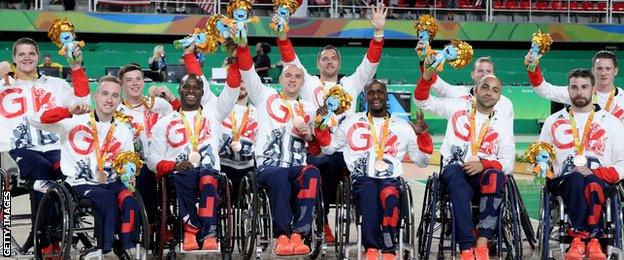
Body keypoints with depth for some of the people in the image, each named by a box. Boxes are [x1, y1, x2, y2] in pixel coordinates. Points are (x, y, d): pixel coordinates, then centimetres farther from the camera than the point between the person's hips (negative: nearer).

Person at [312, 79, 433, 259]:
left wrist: (423, 136, 4)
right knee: (369, 192, -38)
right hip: (362, 178, 0)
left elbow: (422, 162, 19)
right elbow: (328, 148, 22)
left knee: (389, 196, -37)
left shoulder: (402, 126, 19)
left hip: (390, 179, 0)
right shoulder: (352, 121, 21)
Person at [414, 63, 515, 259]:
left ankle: (482, 244, -42)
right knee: (455, 173, -39)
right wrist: (428, 74, -7)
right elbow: (422, 100, 11)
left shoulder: (503, 124, 12)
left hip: (484, 173, 1)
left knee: (495, 176, -36)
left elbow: (508, 164, 5)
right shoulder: (457, 107, 13)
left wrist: (483, 164, -16)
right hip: (455, 170, -1)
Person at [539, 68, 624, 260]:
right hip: (564, 183, 1)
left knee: (593, 184, -38)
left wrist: (595, 173, -10)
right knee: (576, 180, -37)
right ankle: (592, 239, -44)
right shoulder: (553, 122, 19)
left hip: (601, 181, -1)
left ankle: (580, 238, -44)